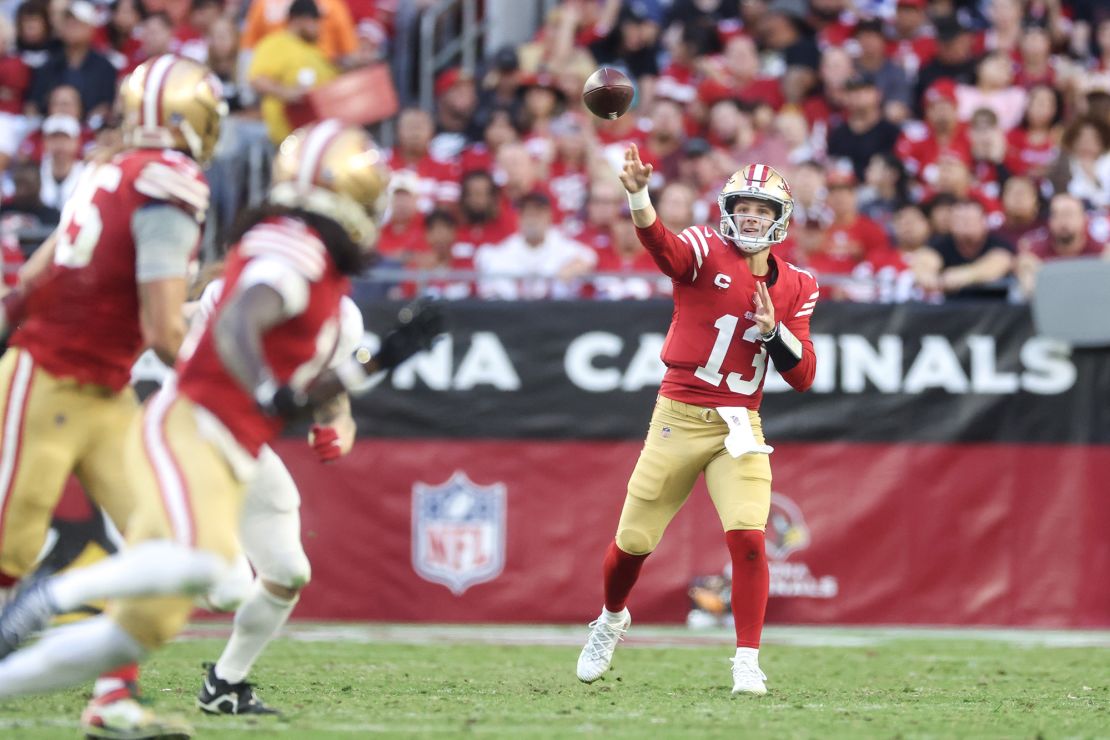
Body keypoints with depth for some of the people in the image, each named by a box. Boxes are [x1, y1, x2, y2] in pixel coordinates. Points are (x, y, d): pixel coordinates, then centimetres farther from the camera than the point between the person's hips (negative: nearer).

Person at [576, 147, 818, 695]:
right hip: (679, 418, -2)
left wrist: (773, 328, -14)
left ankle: (747, 662, -7)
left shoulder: (795, 287, 7)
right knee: (634, 540, 6)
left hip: (740, 428, 2)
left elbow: (803, 377, 5)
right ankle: (611, 619, 37)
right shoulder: (705, 253, -5)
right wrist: (638, 194, -50)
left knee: (748, 537, -17)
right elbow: (661, 244, -29)